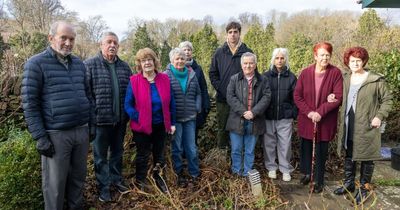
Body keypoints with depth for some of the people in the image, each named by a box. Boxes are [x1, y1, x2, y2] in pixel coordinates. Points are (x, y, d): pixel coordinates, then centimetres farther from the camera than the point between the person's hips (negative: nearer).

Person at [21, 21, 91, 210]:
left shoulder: (79, 63, 10)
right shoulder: (36, 63, -6)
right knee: (55, 183, 8)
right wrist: (40, 137, -12)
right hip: (56, 134, -5)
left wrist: (91, 124, 14)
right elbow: (29, 103, -9)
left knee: (78, 177, 17)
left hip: (82, 131, 5)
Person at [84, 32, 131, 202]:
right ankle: (103, 187, 23)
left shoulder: (124, 66, 8)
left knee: (117, 152, 18)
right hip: (100, 119, -4)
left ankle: (116, 179, 36)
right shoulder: (89, 64, -6)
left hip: (121, 119, 4)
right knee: (101, 155, 9)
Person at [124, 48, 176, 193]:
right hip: (142, 126, -3)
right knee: (143, 155, 14)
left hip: (161, 125, 3)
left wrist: (172, 123, 2)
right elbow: (128, 105, -10)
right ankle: (140, 182, 35)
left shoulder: (164, 79, -4)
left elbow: (171, 103, 2)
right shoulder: (134, 81, -12)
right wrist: (139, 119, -19)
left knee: (159, 153, 20)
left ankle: (158, 178, 43)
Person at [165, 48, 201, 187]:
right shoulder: (166, 75, -6)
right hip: (174, 118, -3)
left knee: (191, 147, 11)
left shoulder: (191, 74, 7)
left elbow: (198, 93, 14)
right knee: (177, 148, 8)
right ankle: (179, 174, 24)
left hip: (190, 117, 3)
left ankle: (194, 173, 26)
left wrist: (197, 108, 4)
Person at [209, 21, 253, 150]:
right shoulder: (219, 53, 6)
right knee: (222, 127, 9)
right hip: (223, 99, 1)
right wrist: (220, 88, -6)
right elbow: (212, 73, 7)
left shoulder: (247, 52, 3)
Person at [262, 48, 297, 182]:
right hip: (268, 116, 0)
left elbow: (295, 98, 4)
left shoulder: (291, 77, 2)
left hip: (285, 117, 0)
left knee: (285, 144, 4)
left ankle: (285, 169, 20)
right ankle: (271, 167, 25)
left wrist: (294, 115, 0)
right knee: (269, 143, 8)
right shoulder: (266, 76, 1)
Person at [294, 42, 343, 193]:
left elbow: (338, 97, -12)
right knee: (306, 148, 16)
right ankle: (307, 173, 38)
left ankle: (319, 181, 25)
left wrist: (320, 112, -20)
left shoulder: (336, 73, -8)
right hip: (306, 119, 2)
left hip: (325, 121, -2)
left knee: (321, 151, 8)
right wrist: (308, 112, -14)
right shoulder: (305, 72, -2)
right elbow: (297, 95, -2)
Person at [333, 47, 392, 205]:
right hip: (348, 126, 5)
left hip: (367, 127, -4)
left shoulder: (376, 80, -8)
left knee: (366, 158, 7)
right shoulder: (345, 79, 6)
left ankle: (364, 188, 23)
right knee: (349, 156, 16)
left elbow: (387, 99, -2)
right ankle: (349, 183, 32)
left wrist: (380, 116, -12)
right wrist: (333, 98, -3)